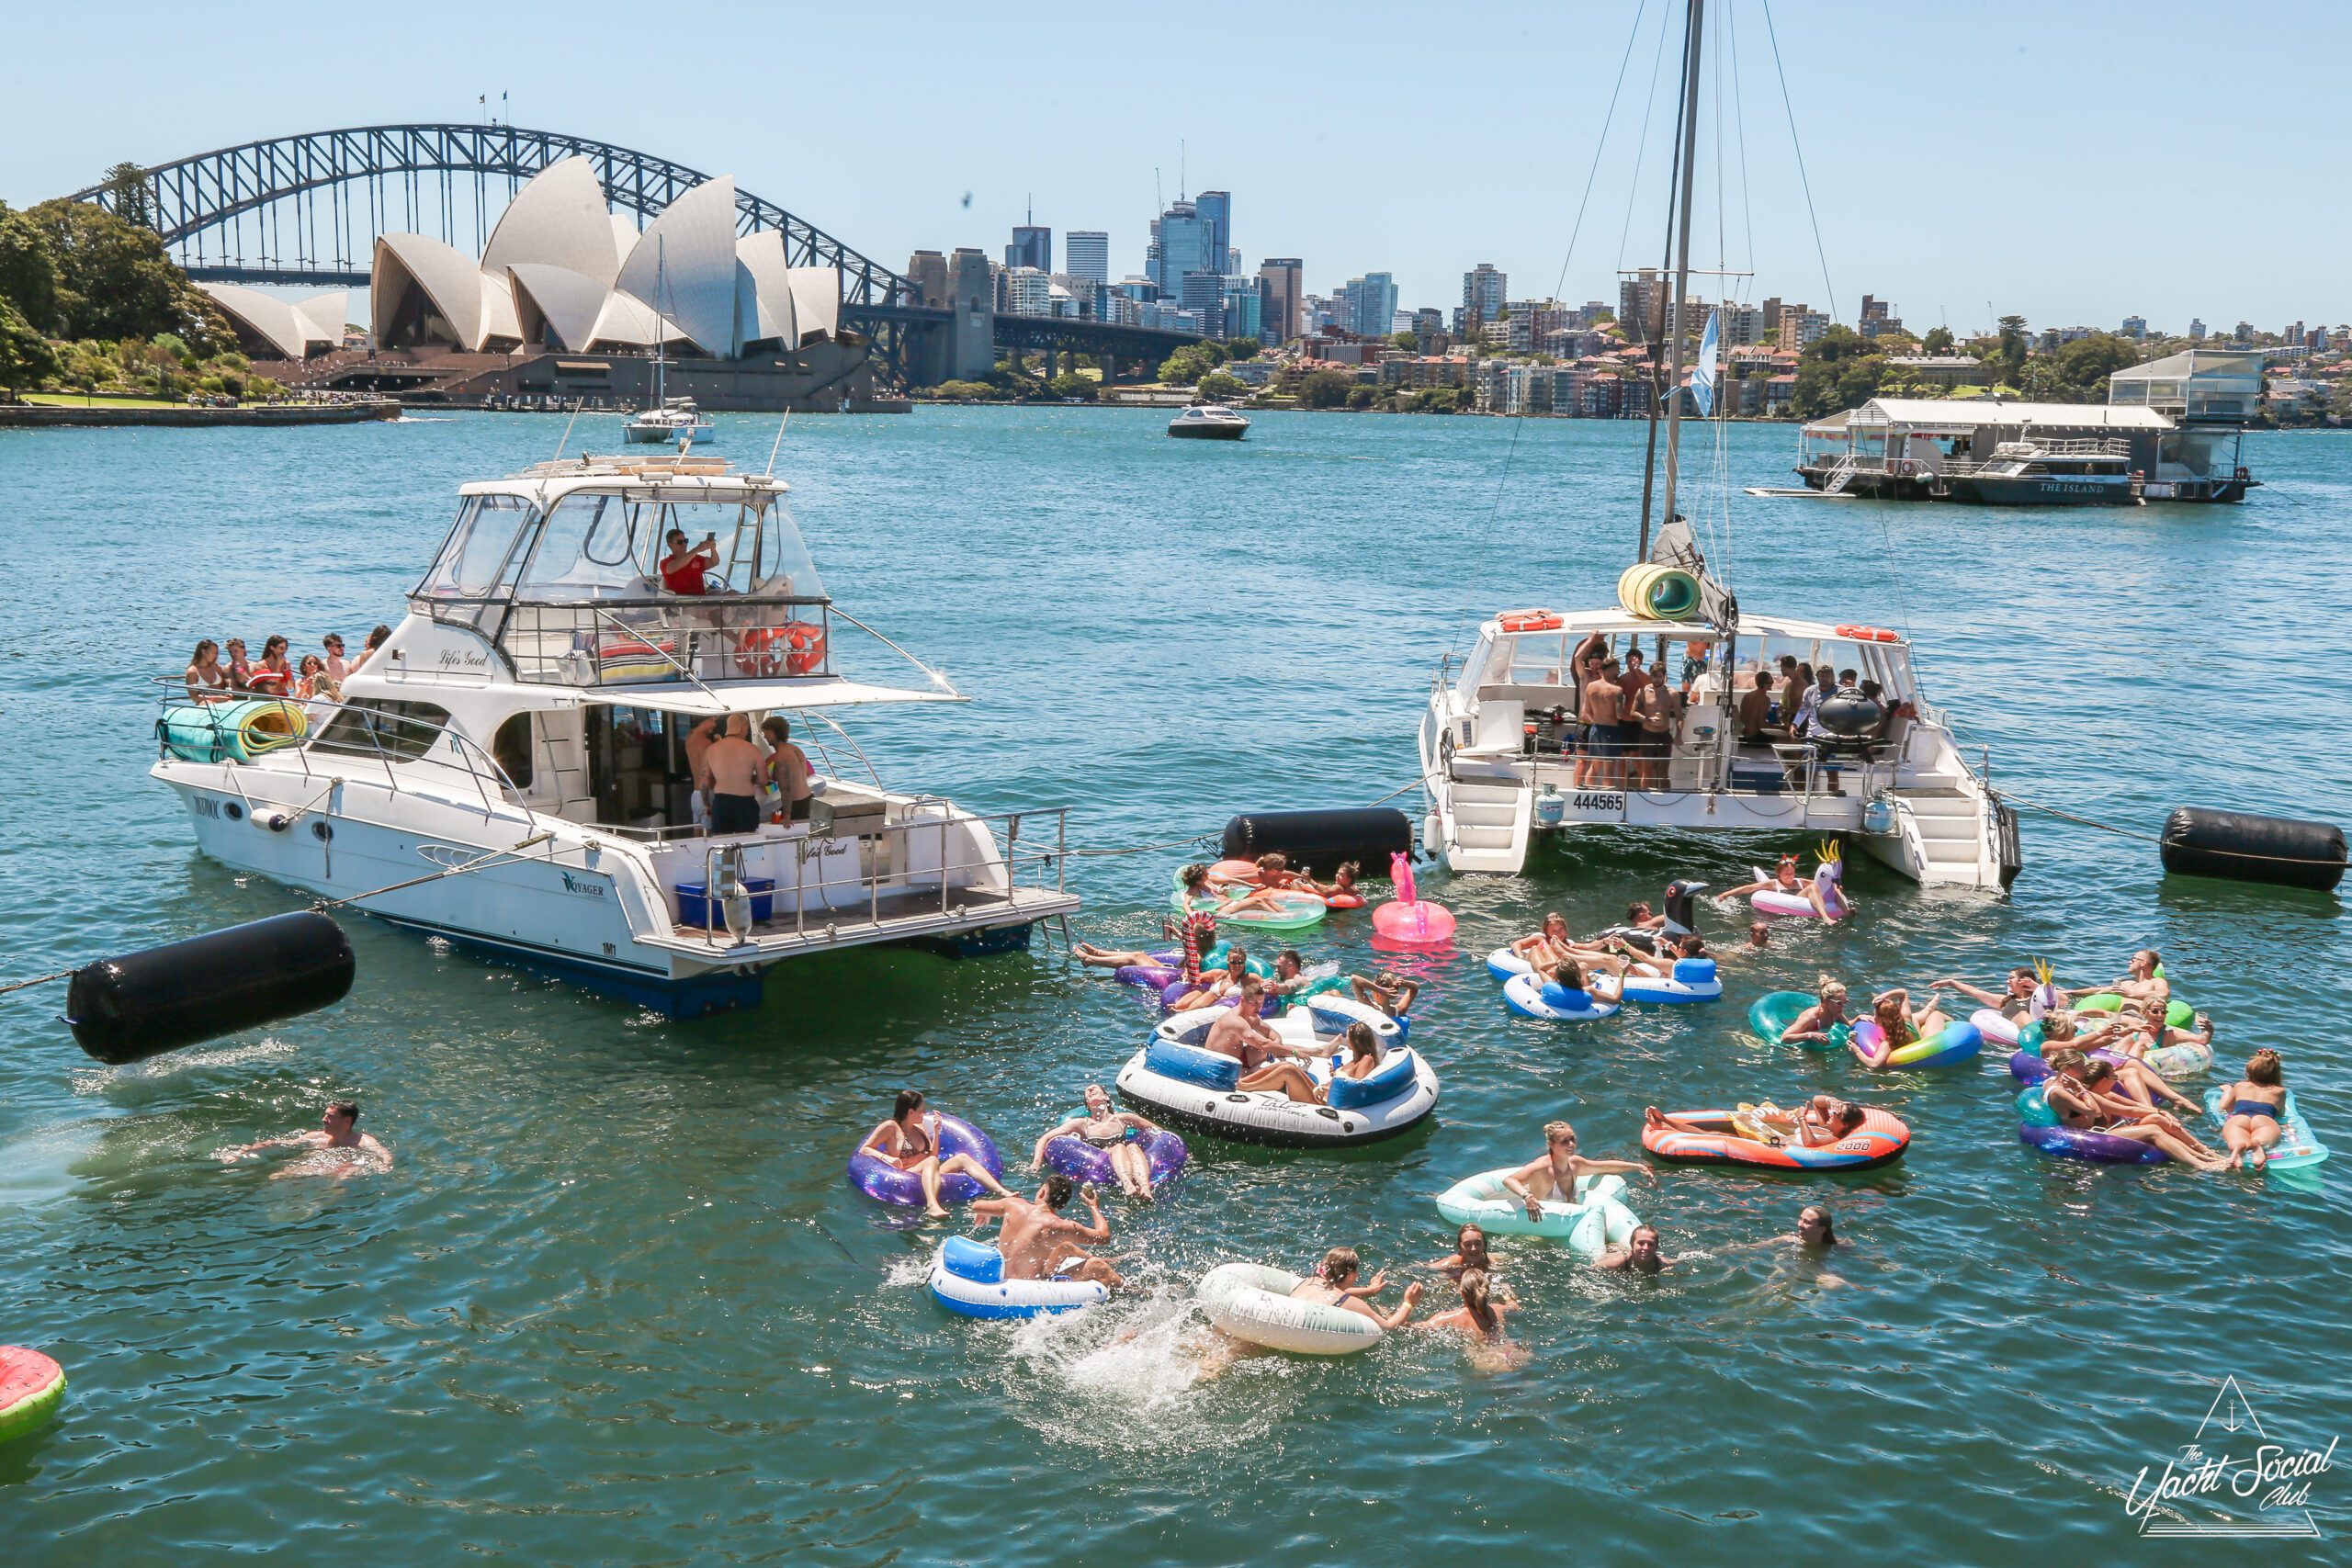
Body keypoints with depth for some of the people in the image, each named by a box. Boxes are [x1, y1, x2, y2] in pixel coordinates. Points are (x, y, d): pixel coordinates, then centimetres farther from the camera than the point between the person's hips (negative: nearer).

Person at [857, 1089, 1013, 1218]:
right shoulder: (891, 1127, 0)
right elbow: (864, 1149, -3)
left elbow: (933, 1154, 17)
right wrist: (887, 1157, -19)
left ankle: (1002, 1193, -30)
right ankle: (932, 1205, -67)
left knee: (962, 1158, -14)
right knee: (932, 1161, -38)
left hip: (928, 1175, 7)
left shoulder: (920, 1128, 20)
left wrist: (936, 1131, 6)